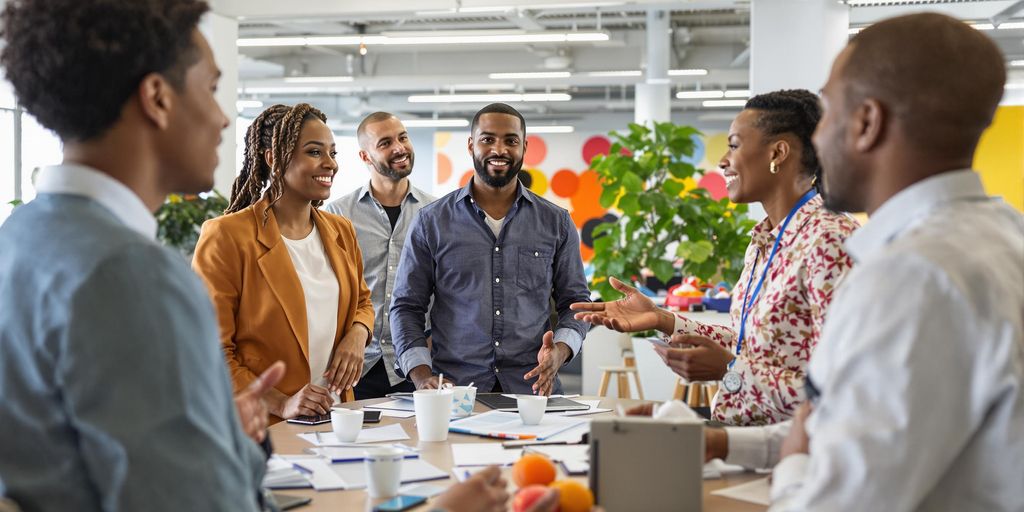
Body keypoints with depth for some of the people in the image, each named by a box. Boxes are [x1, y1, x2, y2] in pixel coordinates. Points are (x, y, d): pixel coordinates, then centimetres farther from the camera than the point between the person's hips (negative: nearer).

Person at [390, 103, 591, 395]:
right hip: (453, 388, -1)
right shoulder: (431, 222, 7)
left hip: (532, 386, 1)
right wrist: (422, 376, -6)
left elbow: (575, 302, 13)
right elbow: (407, 307, 8)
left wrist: (560, 351, -7)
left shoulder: (556, 223, 10)